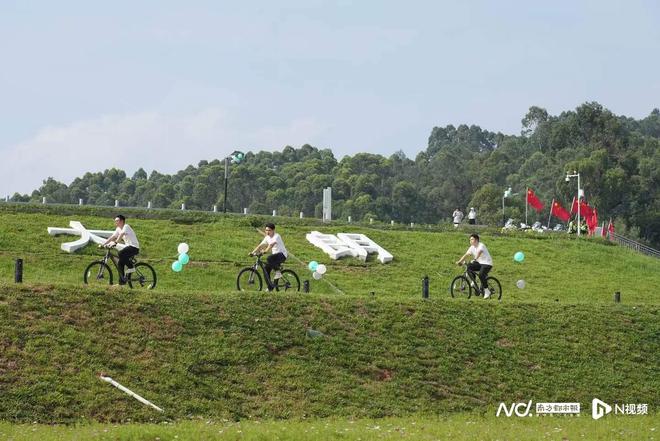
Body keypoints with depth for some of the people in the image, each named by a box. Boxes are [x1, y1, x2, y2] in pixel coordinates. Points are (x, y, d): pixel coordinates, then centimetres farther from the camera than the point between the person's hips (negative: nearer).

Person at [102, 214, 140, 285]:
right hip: (128, 247, 9)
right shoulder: (118, 229, 12)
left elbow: (121, 235, -31)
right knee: (120, 263, 2)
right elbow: (112, 237, 12)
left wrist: (115, 243, -42)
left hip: (134, 247, -9)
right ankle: (122, 281, 8)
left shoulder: (126, 226, -15)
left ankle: (131, 267, -15)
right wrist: (103, 244, 2)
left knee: (120, 253, -32)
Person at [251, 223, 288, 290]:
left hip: (282, 255, -8)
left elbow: (271, 244, -33)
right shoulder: (267, 237, 8)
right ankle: (270, 287, 4)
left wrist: (265, 251, -47)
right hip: (275, 254, 8)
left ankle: (278, 272, -15)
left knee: (269, 259, -35)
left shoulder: (276, 236, -17)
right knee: (266, 268, -5)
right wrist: (253, 252, -7)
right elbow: (260, 245, 5)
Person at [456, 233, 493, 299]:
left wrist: (475, 259, -54)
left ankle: (487, 292, -17)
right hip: (479, 263, 8)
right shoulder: (472, 247, 5)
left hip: (487, 264, -8)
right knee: (469, 266, -16)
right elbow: (466, 255, 1)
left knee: (481, 275, -29)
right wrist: (459, 261, -11)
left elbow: (479, 253, -37)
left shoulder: (481, 246, -18)